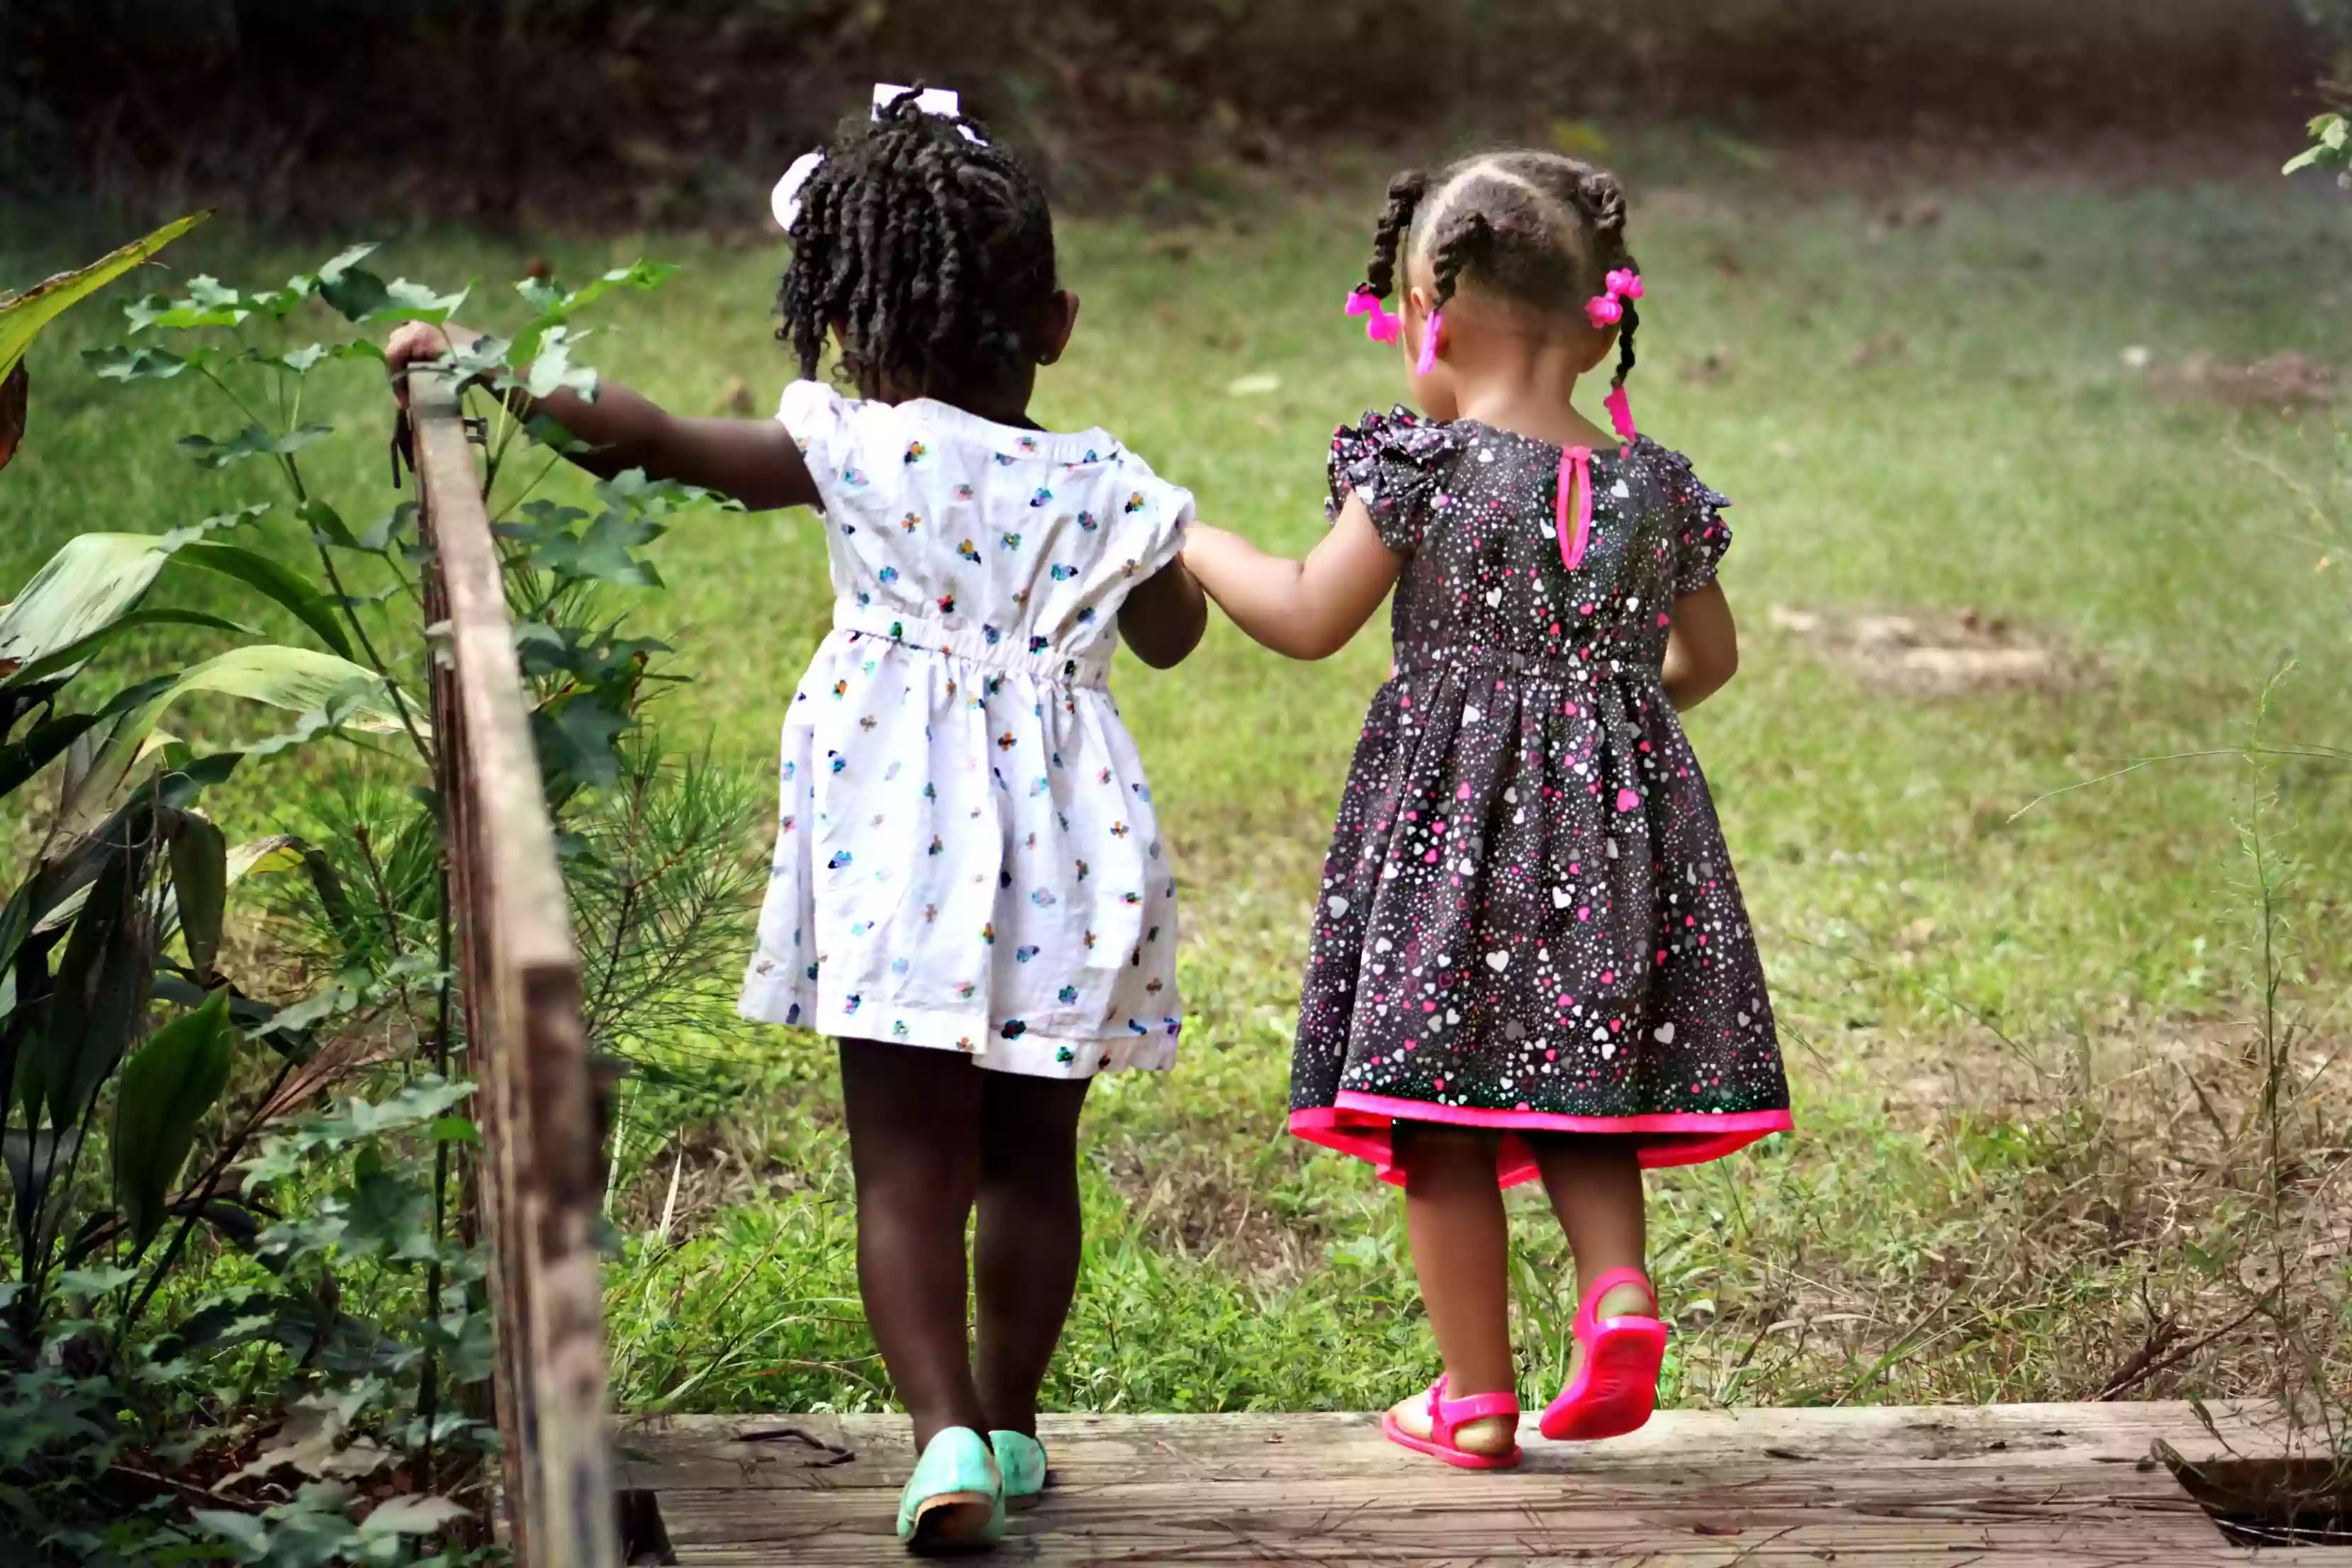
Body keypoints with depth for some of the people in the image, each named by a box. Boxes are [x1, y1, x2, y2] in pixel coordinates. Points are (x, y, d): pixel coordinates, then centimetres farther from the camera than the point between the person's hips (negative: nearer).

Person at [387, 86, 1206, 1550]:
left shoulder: (860, 451, -6)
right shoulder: (1104, 486, 2)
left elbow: (653, 435, -4)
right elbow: (1171, 636, 18)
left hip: (905, 849, -3)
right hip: (1065, 852, 3)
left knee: (909, 1165, 1)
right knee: (1032, 1156, 16)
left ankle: (948, 1432, -13)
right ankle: (1009, 1426, 27)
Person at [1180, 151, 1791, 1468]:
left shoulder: (1420, 468, -10)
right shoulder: (1654, 483, 5)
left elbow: (1310, 620, -7)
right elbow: (1709, 656, 14)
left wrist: (1198, 545, 9)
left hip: (1450, 818, -4)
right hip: (1616, 820, 4)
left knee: (1442, 1121, 4)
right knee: (1580, 1095, 17)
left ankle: (1477, 1398, 7)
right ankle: (1619, 1286, -7)